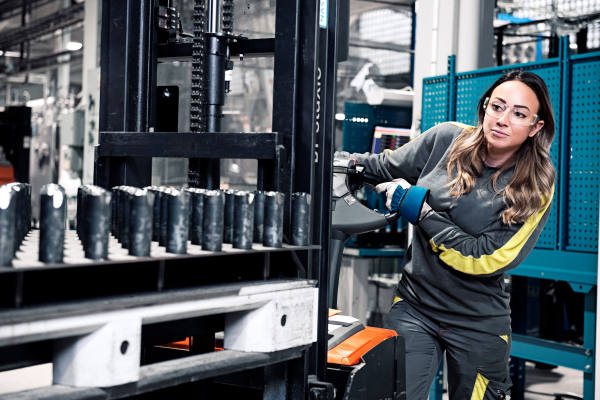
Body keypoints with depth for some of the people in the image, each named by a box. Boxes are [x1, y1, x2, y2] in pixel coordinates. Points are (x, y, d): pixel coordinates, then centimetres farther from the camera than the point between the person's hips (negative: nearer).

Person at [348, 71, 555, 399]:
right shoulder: (448, 139, -2)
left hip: (478, 323, -1)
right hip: (414, 307, 2)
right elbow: (384, 167, 13)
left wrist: (418, 209, -18)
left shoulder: (536, 188, -10)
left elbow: (485, 259, -18)